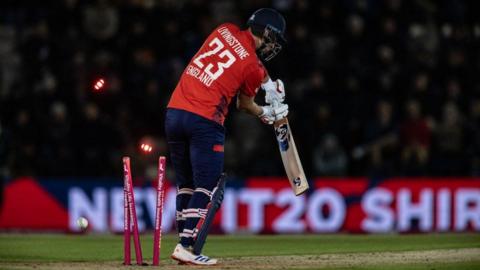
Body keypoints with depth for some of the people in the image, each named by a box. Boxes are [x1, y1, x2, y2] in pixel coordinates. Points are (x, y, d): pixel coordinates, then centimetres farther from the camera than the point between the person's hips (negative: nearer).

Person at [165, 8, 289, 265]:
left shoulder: (225, 30, 11)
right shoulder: (252, 66, -5)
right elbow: (245, 104, 11)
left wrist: (268, 83, 21)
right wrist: (266, 114, 28)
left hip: (174, 113, 7)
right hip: (204, 120, -7)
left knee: (185, 185, 14)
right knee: (205, 187, -3)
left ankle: (184, 243, 12)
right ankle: (185, 246, -13)